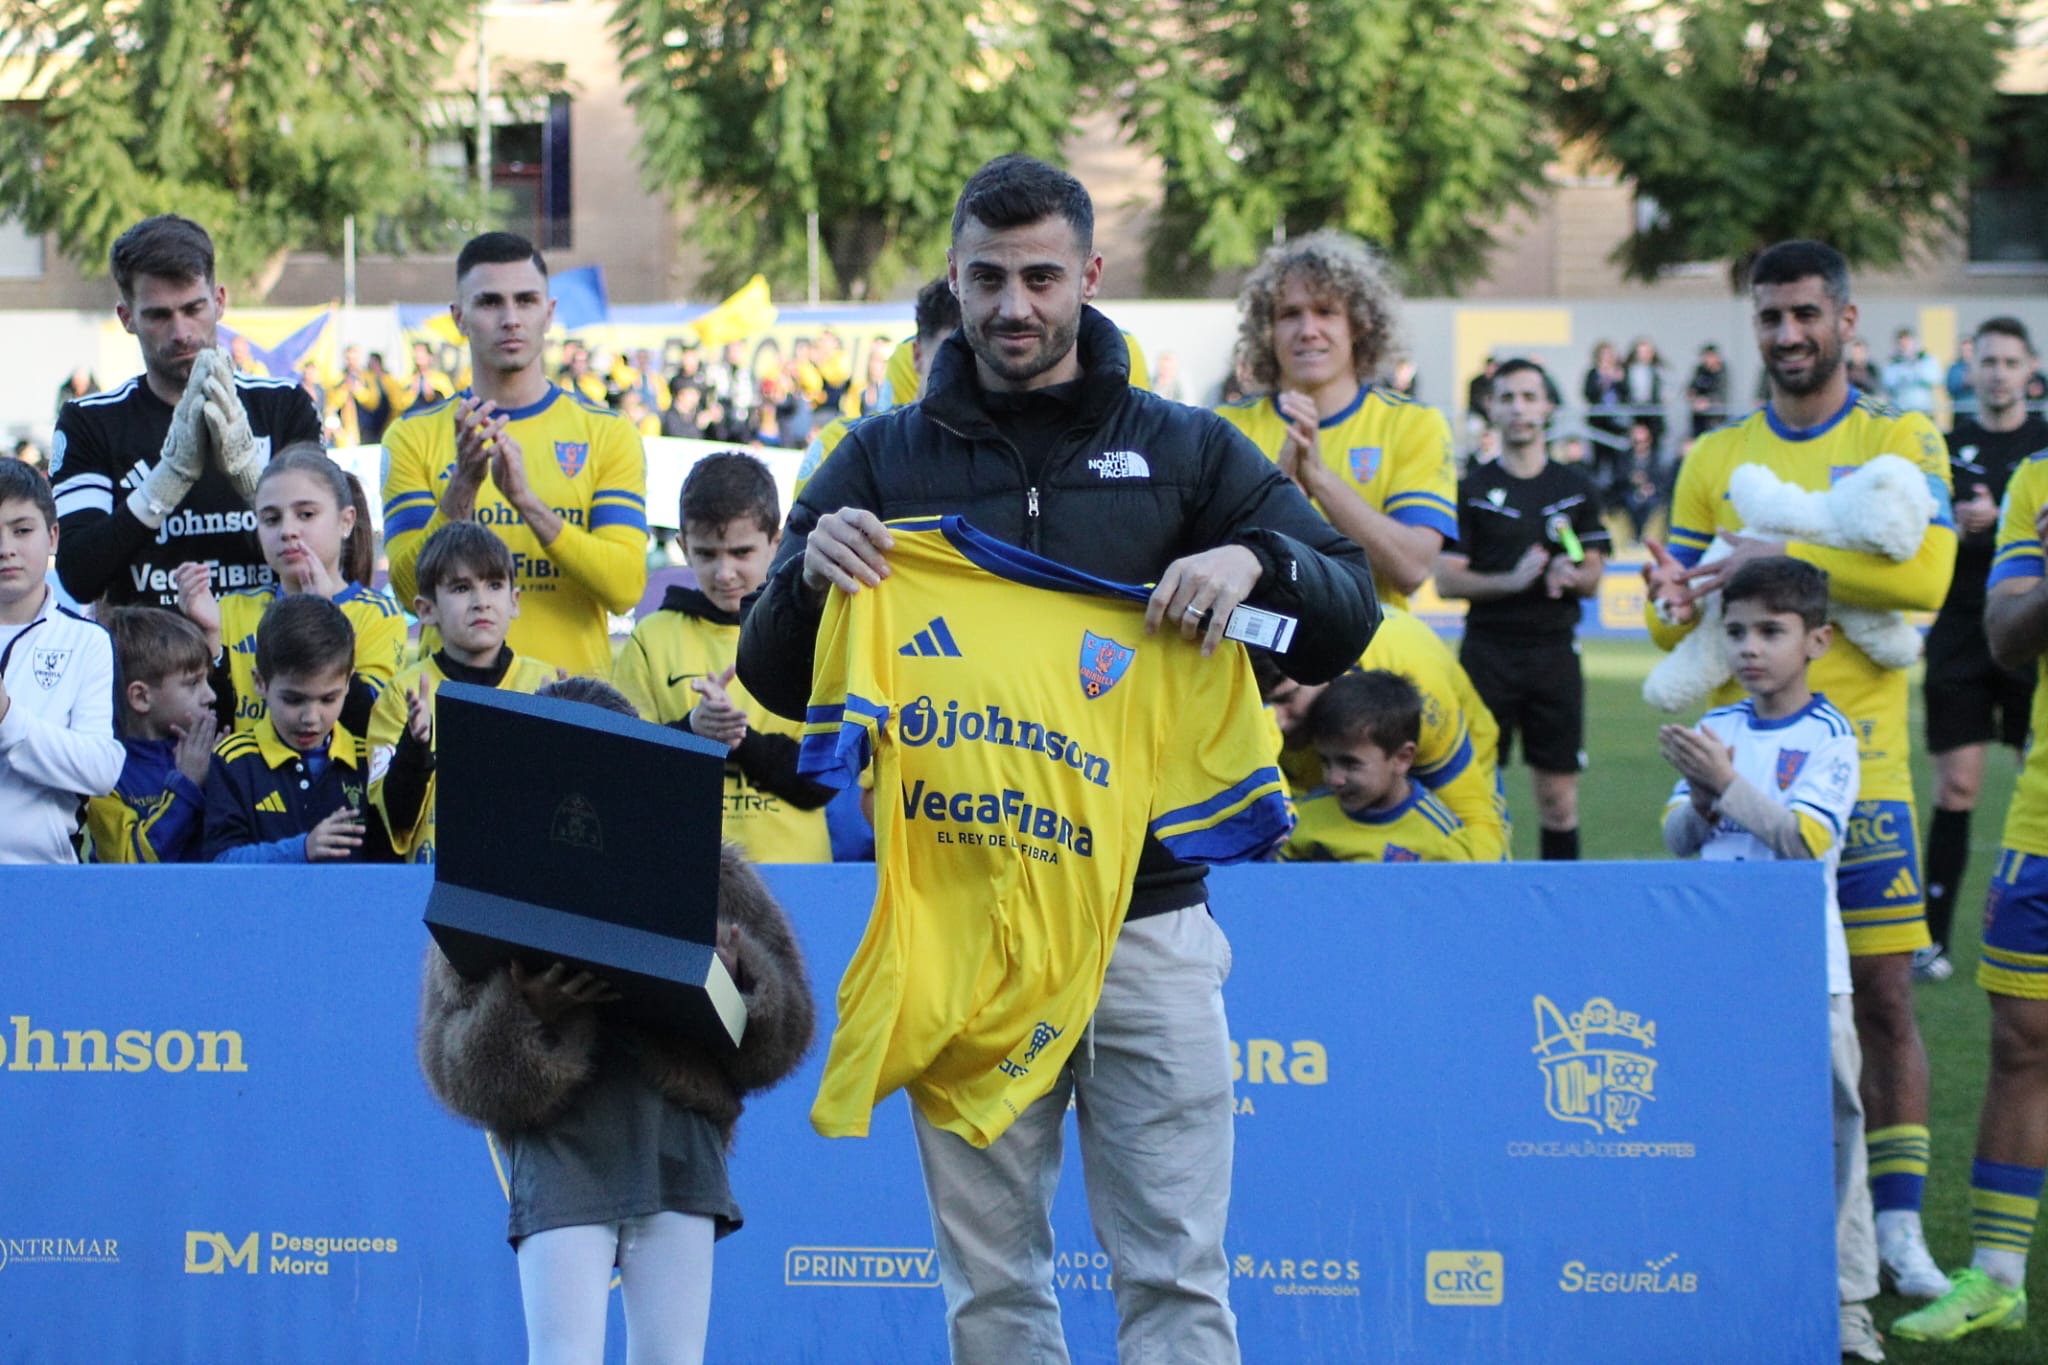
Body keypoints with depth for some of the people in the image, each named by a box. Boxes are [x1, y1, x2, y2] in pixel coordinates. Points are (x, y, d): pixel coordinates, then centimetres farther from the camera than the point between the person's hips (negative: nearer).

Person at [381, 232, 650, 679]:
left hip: (574, 687, 0)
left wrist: (527, 500, -15)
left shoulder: (608, 433, 8)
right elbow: (410, 588, -1)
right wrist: (463, 487, -15)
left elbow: (626, 587, -3)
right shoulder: (414, 436, 8)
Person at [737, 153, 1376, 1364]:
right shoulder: (886, 461, 9)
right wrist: (809, 572, -15)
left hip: (1147, 918, -1)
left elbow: (1347, 622, 5)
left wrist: (1257, 561, -17)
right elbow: (778, 684, 7)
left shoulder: (1186, 452, 9)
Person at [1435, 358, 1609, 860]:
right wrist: (1512, 581, -16)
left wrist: (1570, 575, -12)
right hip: (1489, 648, -2)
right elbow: (1446, 579, -1)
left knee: (1558, 794, 2)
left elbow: (1593, 577, 11)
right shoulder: (1472, 490, 4)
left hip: (1554, 650, 2)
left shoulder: (1577, 489, 10)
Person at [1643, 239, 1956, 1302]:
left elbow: (1926, 575, -15)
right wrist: (1673, 603, -15)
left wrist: (1777, 554, -18)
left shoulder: (1900, 442, 3)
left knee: (1882, 995, -2)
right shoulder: (1714, 459, 13)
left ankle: (1896, 1223, 4)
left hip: (1856, 755, -2)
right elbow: (1674, 621, 10)